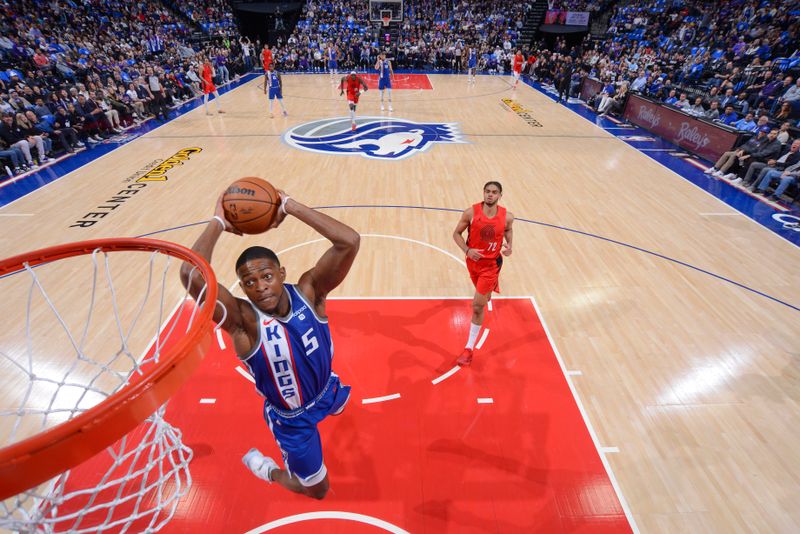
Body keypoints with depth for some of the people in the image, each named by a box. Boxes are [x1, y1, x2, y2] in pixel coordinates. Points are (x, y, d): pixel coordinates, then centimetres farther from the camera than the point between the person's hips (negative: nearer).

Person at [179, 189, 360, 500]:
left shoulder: (308, 292, -27)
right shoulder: (244, 321, -33)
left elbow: (350, 242, -41)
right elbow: (191, 274, -51)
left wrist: (289, 206, -39)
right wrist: (218, 222, -37)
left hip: (326, 391, 4)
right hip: (291, 418, -3)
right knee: (316, 490, 17)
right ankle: (264, 467, 41)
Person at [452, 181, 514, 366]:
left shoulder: (507, 216, -12)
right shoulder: (471, 213, -16)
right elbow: (456, 234, -7)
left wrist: (509, 244, -10)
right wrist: (467, 250, -24)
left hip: (491, 264, -2)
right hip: (473, 260, 2)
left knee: (477, 306, -8)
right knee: (482, 289, 30)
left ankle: (469, 348, 6)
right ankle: (491, 286, 73)